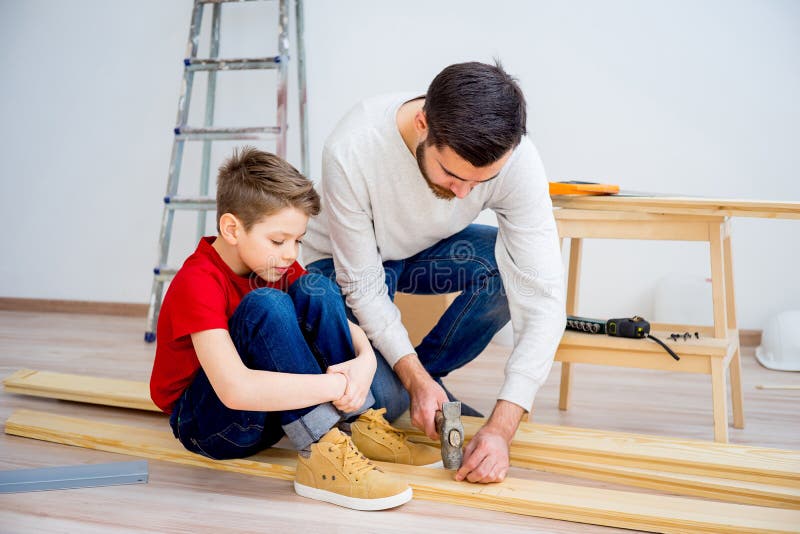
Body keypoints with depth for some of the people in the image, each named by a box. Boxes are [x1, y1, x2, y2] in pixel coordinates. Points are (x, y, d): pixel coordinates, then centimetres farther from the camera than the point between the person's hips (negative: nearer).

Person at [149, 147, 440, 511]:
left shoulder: (276, 264, -2)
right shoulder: (198, 283, -26)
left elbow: (342, 324, 0)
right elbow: (235, 390, -39)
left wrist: (365, 360, -24)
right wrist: (337, 385, -36)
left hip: (268, 413, 7)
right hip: (205, 423, -7)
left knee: (316, 290, -12)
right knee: (266, 304, -31)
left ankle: (358, 427, -15)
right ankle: (320, 452, -33)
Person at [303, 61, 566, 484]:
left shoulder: (515, 159, -30)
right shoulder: (351, 151, -36)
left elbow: (542, 296, -31)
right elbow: (362, 285, -25)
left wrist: (502, 427, -38)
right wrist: (415, 380, -30)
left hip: (430, 249, 3)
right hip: (347, 263, -3)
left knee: (516, 266, -28)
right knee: (381, 400, -25)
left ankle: (428, 374, -4)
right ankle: (408, 383, 13)